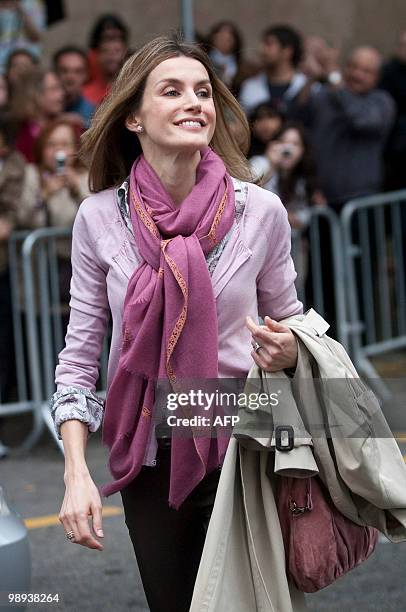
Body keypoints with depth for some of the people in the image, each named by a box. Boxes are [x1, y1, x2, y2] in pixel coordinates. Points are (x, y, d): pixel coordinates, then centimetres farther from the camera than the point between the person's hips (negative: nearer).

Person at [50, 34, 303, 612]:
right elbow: (78, 356, -2)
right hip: (150, 458, 1)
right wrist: (76, 473, -11)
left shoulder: (260, 210, -8)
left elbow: (290, 324, 8)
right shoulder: (99, 218, -7)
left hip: (243, 449, -1)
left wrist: (287, 352, -16)